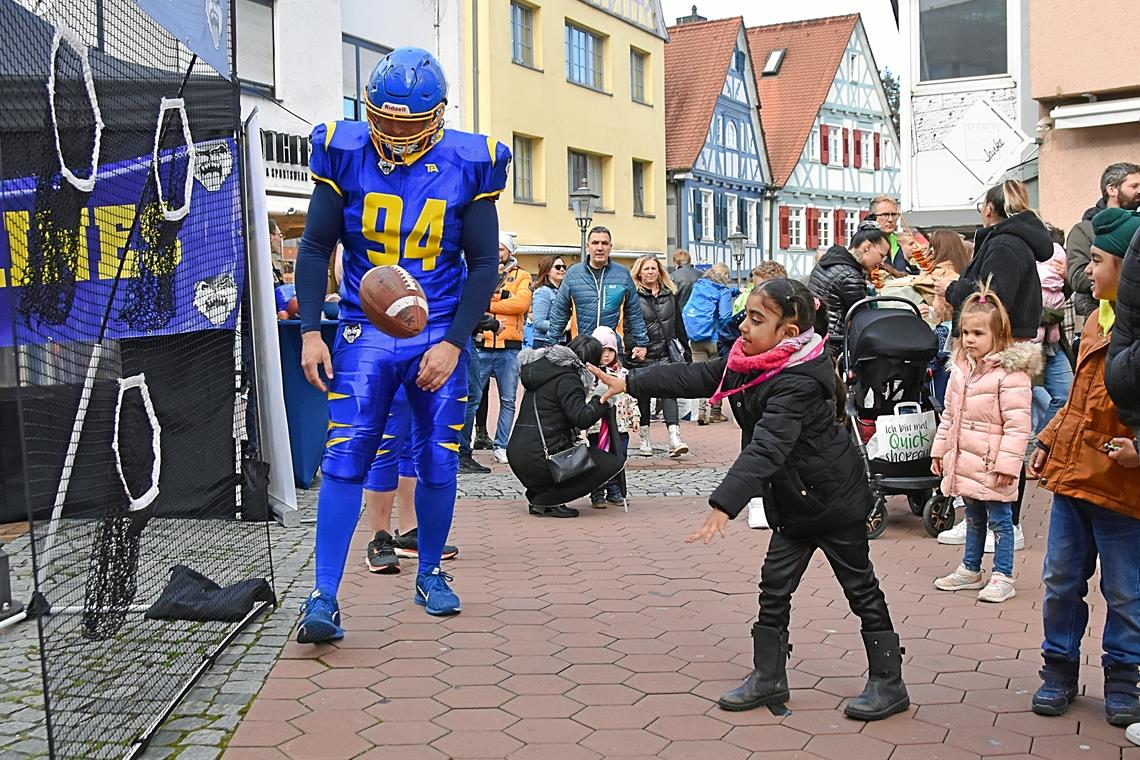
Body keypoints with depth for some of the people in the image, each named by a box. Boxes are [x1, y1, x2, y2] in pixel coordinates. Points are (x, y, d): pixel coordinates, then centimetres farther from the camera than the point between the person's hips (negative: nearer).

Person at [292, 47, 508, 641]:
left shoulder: (467, 166, -5)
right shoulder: (345, 155, -5)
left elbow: (483, 265, -1)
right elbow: (316, 248, 1)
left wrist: (453, 342, -10)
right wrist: (310, 331, -7)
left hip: (438, 337, 1)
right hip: (364, 331, -1)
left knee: (439, 463, 6)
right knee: (345, 459, -10)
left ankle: (429, 574, 27)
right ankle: (324, 598, -7)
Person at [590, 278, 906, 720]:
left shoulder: (798, 382, -30)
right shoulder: (750, 362, -2)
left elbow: (766, 449, -39)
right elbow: (695, 377, 6)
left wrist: (724, 505, -46)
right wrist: (630, 383, 6)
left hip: (834, 500, -9)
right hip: (794, 502, 9)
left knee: (861, 589, 5)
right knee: (775, 585, 10)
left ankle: (888, 684, 17)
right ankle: (768, 678, 21)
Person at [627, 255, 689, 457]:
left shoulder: (670, 294, 12)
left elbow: (679, 324, 17)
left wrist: (686, 351, 16)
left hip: (667, 353, 2)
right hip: (643, 355, -2)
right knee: (643, 395, 7)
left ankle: (674, 437, -19)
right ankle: (644, 439, 19)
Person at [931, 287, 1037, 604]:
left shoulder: (1011, 373, -16)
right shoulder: (961, 368, 8)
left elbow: (1017, 424, -19)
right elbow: (949, 414, 16)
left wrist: (1007, 464, -22)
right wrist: (939, 449, 15)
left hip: (992, 464, -7)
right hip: (965, 459, 7)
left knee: (999, 518, 3)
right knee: (973, 517, 19)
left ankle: (1003, 577, 12)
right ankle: (971, 570, 31)